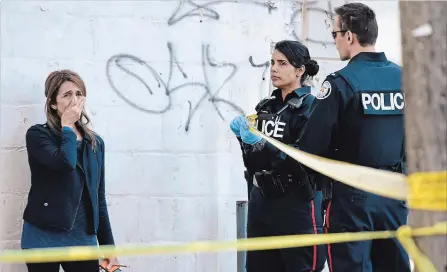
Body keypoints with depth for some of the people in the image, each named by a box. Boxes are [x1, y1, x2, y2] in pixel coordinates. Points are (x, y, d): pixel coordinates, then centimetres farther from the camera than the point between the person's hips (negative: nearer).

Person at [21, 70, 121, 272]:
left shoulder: (95, 142, 11)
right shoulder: (38, 134, -4)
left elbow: (99, 198, 13)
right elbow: (66, 163, -24)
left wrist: (109, 246, 10)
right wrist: (67, 127, -8)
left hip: (83, 240, 4)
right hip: (44, 238, -4)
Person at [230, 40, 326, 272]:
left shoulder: (309, 106, -8)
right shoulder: (266, 106, 13)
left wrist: (260, 143, -23)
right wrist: (243, 137, -2)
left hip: (297, 205, -7)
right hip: (262, 201, 7)